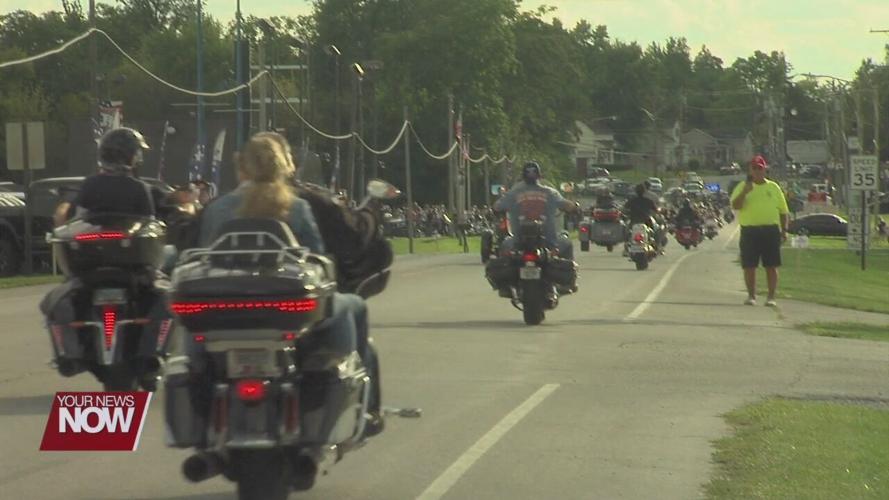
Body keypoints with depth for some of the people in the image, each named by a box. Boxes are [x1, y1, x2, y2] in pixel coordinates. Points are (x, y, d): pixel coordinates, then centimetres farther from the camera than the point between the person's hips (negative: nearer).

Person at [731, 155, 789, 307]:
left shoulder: (773, 187, 12)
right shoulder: (742, 187, 7)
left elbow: (783, 211, 14)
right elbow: (735, 206, -7)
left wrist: (784, 230, 4)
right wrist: (745, 192, -19)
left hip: (771, 230, 1)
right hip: (749, 230, -1)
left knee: (771, 266, -1)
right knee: (749, 266, 0)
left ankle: (771, 297, 4)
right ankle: (751, 296, 10)